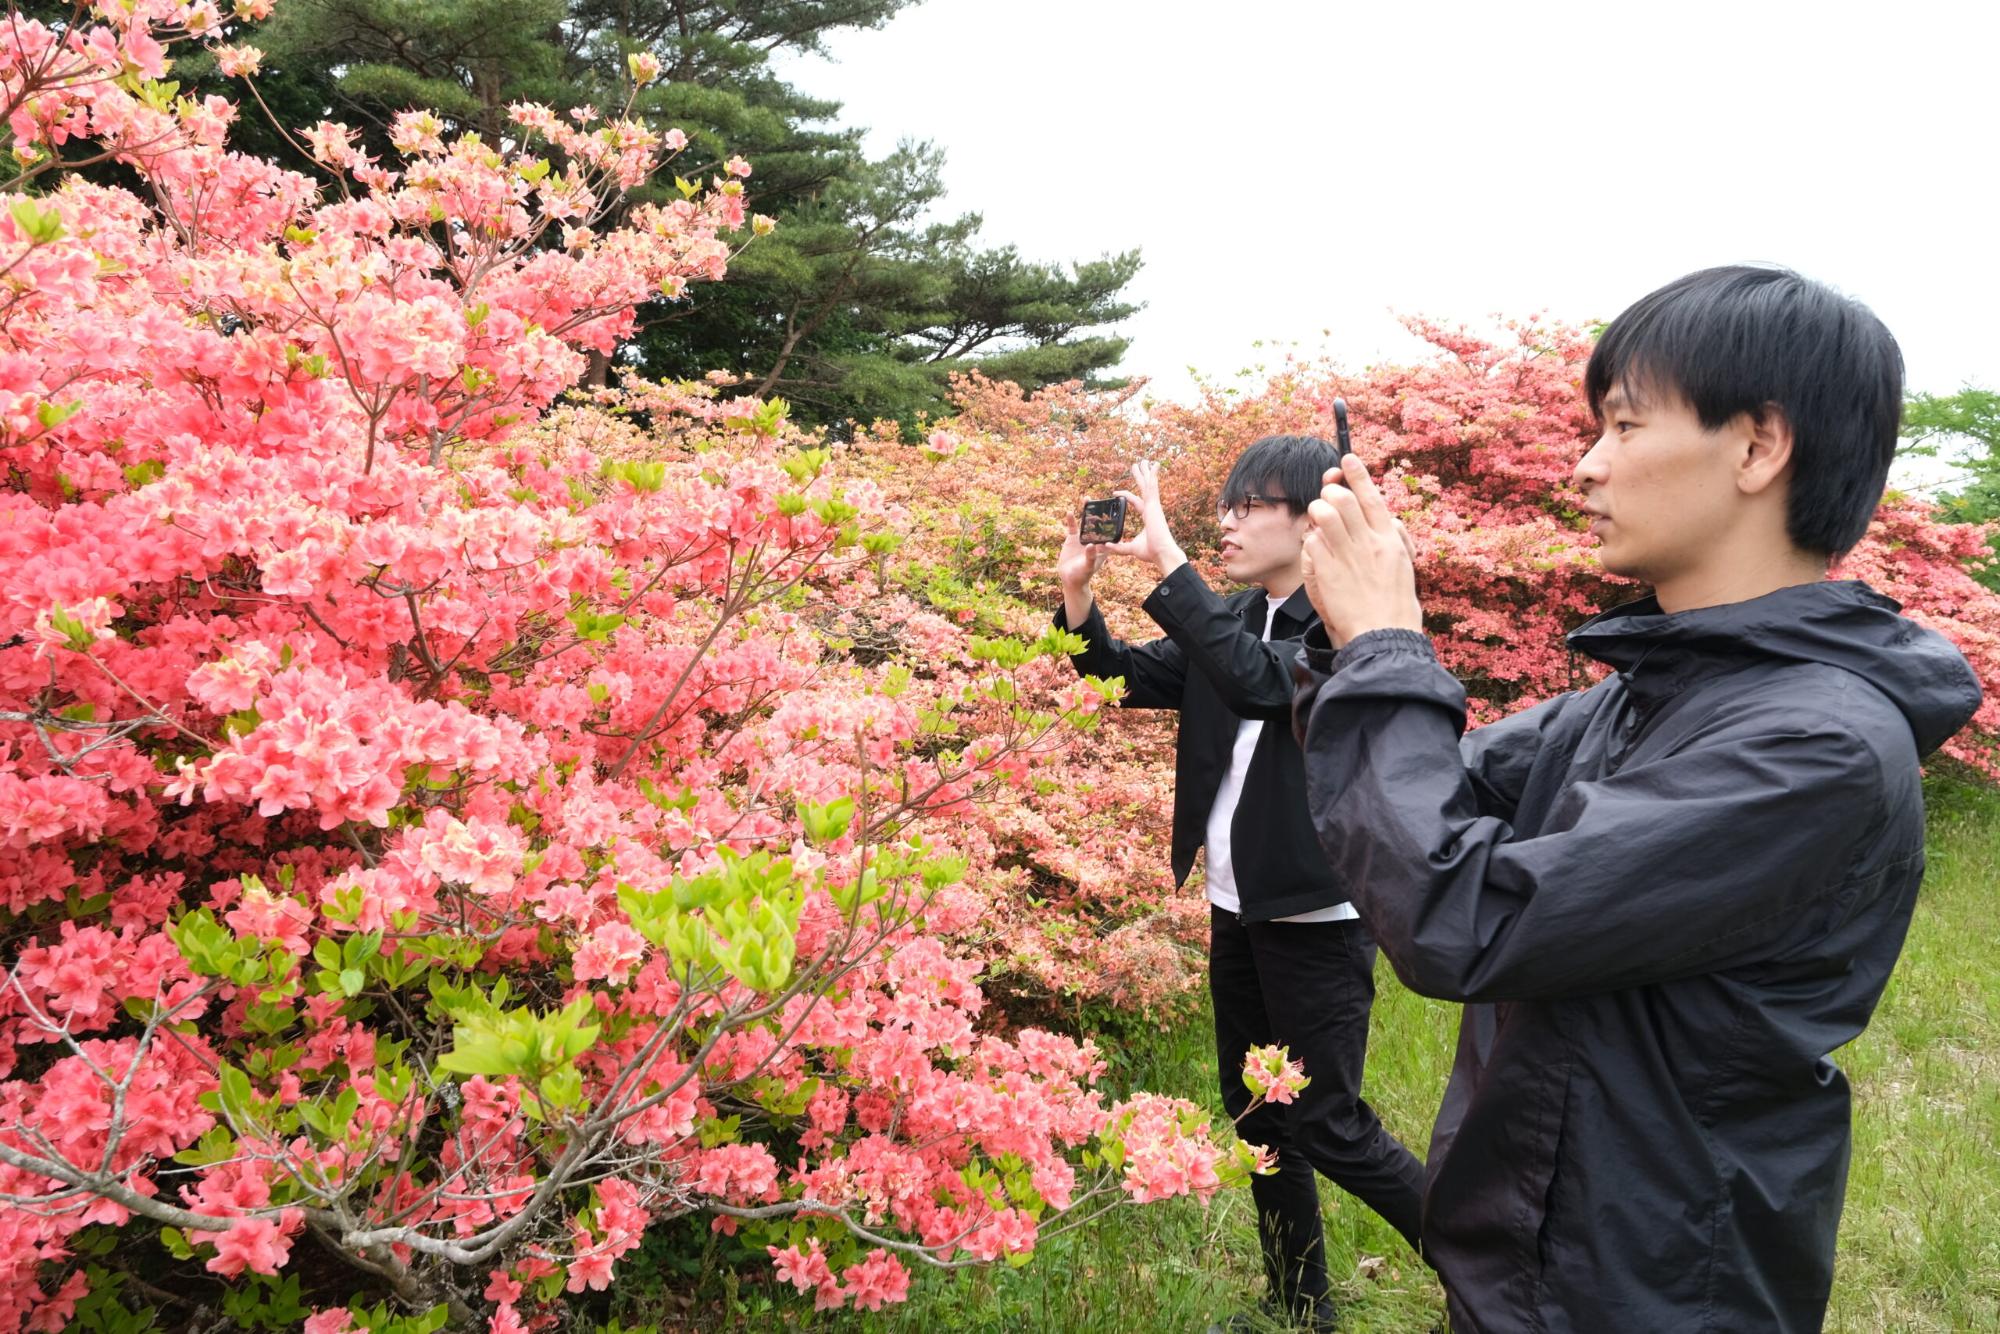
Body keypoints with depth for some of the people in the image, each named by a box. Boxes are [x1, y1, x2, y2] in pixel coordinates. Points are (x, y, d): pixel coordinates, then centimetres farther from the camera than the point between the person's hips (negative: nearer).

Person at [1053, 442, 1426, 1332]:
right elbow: (1126, 677, 11)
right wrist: (1077, 587, -4)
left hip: (1316, 918, -8)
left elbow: (1259, 682, -32)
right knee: (1255, 1116, 16)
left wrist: (1166, 564, -31)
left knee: (1327, 1126, 0)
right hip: (1237, 911, 8)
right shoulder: (1229, 620, 7)